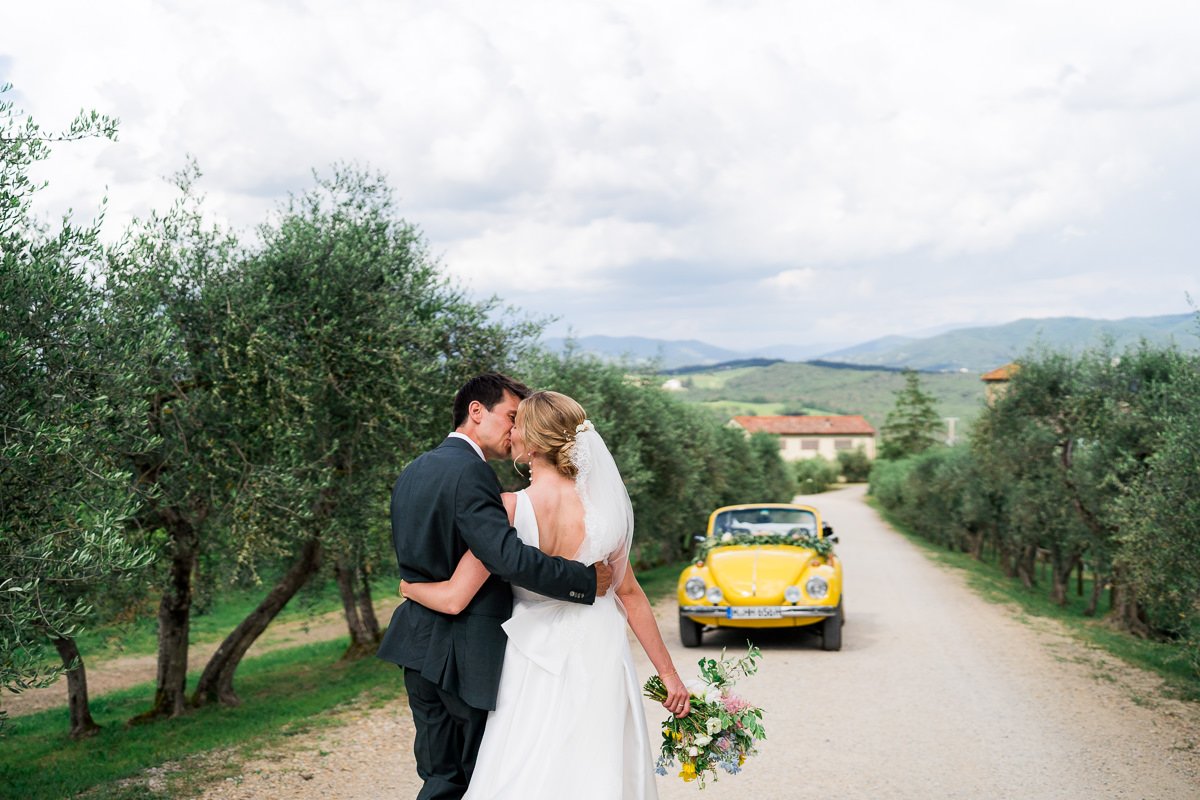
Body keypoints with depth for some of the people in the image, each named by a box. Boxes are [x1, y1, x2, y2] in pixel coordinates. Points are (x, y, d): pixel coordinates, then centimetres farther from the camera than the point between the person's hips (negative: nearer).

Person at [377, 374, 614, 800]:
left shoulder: (412, 472, 12)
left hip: (419, 644, 8)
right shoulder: (470, 472, -18)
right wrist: (589, 579, -21)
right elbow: (510, 557, -28)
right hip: (469, 651, -8)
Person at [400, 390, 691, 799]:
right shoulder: (601, 504, -9)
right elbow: (630, 593, -2)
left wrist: (408, 586, 5)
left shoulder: (510, 509, -19)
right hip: (599, 660, 3)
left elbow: (454, 598, -17)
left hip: (536, 663, -3)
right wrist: (669, 673, 8)